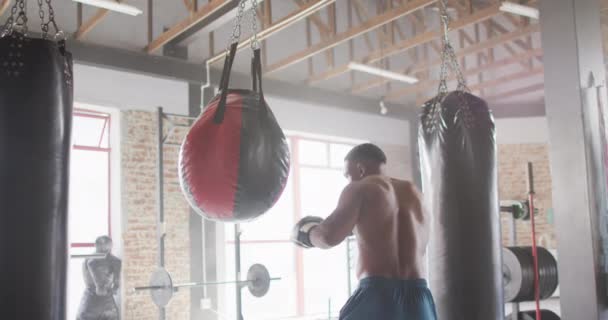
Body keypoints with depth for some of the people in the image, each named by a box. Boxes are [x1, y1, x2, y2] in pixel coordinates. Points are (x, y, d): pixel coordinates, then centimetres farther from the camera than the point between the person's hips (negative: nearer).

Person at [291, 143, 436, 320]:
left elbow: (330, 236, -13)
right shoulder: (414, 193, 19)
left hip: (379, 295, -5)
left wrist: (307, 233, 8)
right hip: (418, 298, 5)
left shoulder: (360, 189, 0)